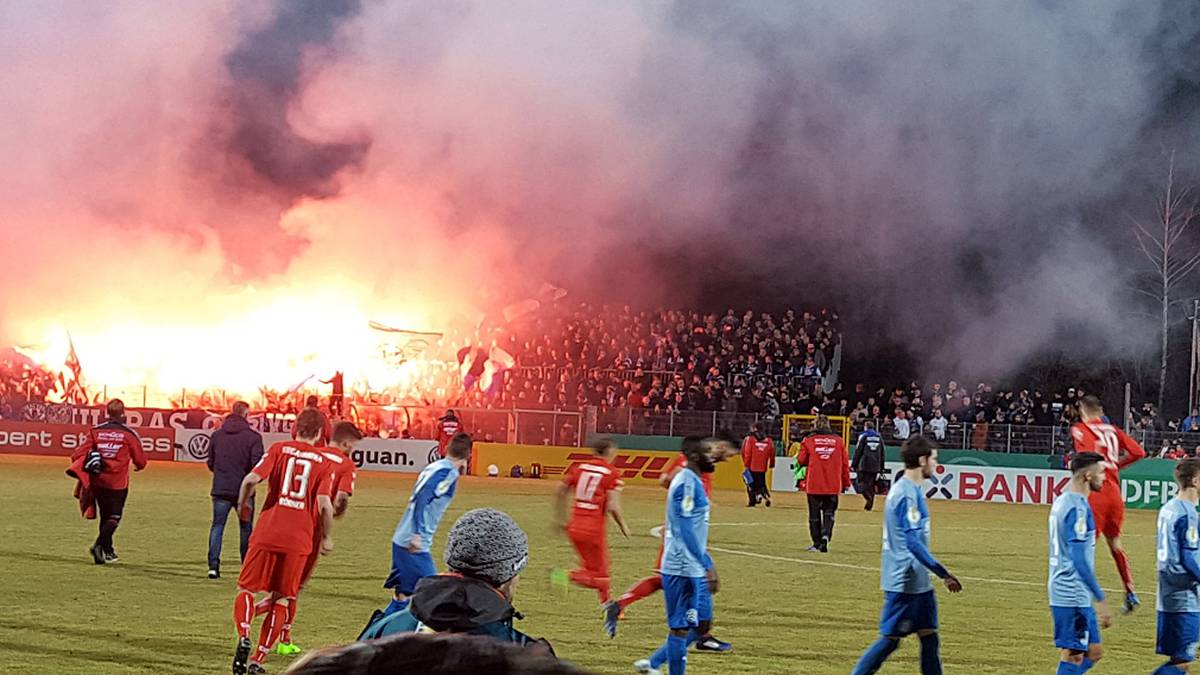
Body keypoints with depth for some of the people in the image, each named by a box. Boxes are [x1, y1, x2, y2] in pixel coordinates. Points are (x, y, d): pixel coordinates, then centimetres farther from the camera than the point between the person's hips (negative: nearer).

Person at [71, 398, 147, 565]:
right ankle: (100, 545, -20)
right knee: (114, 517, 1)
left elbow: (78, 455, -7)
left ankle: (106, 550, 19)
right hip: (118, 483, -3)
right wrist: (138, 466, 21)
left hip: (98, 482, 3)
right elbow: (140, 461, 0)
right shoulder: (129, 434, -5)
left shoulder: (95, 431, 2)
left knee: (105, 516, 17)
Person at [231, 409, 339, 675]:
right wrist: (327, 538, 7)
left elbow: (252, 479, -8)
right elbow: (324, 503, -6)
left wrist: (243, 504, 11)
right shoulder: (324, 462, 4)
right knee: (281, 600, 11)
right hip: (299, 540, 0)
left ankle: (244, 637, -15)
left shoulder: (279, 449, 4)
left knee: (246, 589, 11)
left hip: (266, 533, 0)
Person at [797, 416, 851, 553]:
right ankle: (826, 535, -14)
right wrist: (846, 483, 12)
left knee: (814, 515, 10)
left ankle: (817, 543, 12)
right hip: (833, 486, 1)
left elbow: (801, 461, 1)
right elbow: (845, 463, 4)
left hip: (814, 485, -1)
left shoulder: (809, 441, -3)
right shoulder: (838, 441, 2)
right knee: (829, 512, 10)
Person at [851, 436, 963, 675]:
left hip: (918, 582, 10)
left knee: (930, 637, 9)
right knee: (890, 639, -4)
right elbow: (914, 543, -24)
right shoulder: (908, 494, -18)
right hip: (905, 583, -10)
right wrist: (944, 573, -23)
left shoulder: (908, 489, 13)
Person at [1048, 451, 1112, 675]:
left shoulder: (1062, 501, 13)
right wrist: (1101, 599, -22)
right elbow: (1079, 559, -23)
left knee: (1093, 652, 14)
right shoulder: (1077, 507, -18)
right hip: (1073, 597, -10)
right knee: (1074, 655, -3)